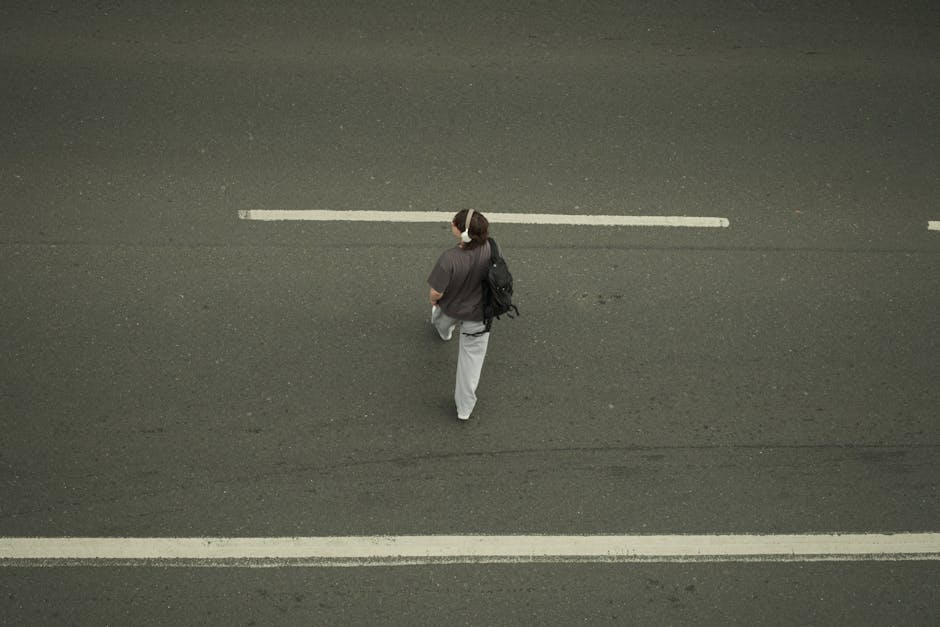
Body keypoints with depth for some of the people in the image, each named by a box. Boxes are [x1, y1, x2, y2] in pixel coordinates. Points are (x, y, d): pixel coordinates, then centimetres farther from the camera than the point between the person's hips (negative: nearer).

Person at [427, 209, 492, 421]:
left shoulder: (449, 259, -41)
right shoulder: (491, 248, -30)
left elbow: (436, 293, -29)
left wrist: (433, 301, -5)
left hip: (451, 308, -1)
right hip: (478, 315, 1)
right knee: (472, 356, 19)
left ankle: (443, 331, 77)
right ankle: (465, 407, 30)